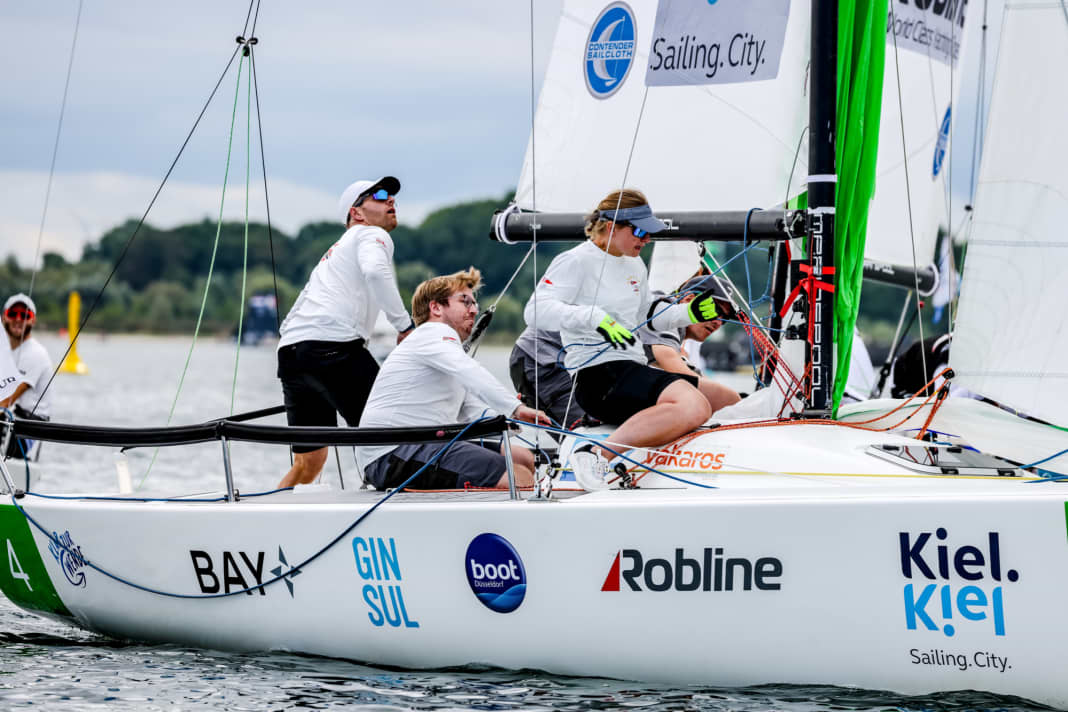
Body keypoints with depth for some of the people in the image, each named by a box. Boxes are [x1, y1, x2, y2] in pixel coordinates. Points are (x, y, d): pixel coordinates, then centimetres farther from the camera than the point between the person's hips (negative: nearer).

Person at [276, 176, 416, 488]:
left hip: (290, 352, 9)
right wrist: (405, 325, -12)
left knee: (308, 463, 16)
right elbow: (375, 271, -15)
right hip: (334, 346, -8)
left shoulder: (335, 252, 36)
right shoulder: (372, 235, 9)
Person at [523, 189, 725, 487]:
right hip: (599, 376, -10)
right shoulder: (577, 261, -7)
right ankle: (599, 455, -31)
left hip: (634, 369, 10)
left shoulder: (635, 266, 20)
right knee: (694, 408, -32)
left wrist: (690, 313, 20)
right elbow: (536, 311, -20)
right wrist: (595, 318, -30)